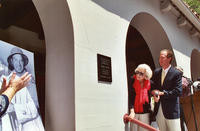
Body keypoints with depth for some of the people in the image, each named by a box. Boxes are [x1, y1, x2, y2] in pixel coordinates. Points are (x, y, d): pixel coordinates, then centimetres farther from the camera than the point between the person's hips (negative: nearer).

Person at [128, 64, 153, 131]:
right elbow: (130, 97, -11)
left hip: (145, 113, 1)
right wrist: (132, 111, -18)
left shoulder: (149, 84, -1)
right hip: (134, 112, -1)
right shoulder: (132, 81, -6)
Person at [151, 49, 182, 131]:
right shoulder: (156, 72, 8)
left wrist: (162, 93, -16)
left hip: (171, 110, -5)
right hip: (158, 109, 5)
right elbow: (152, 86, 12)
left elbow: (178, 91, -15)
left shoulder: (176, 73, -9)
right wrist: (155, 93, -10)